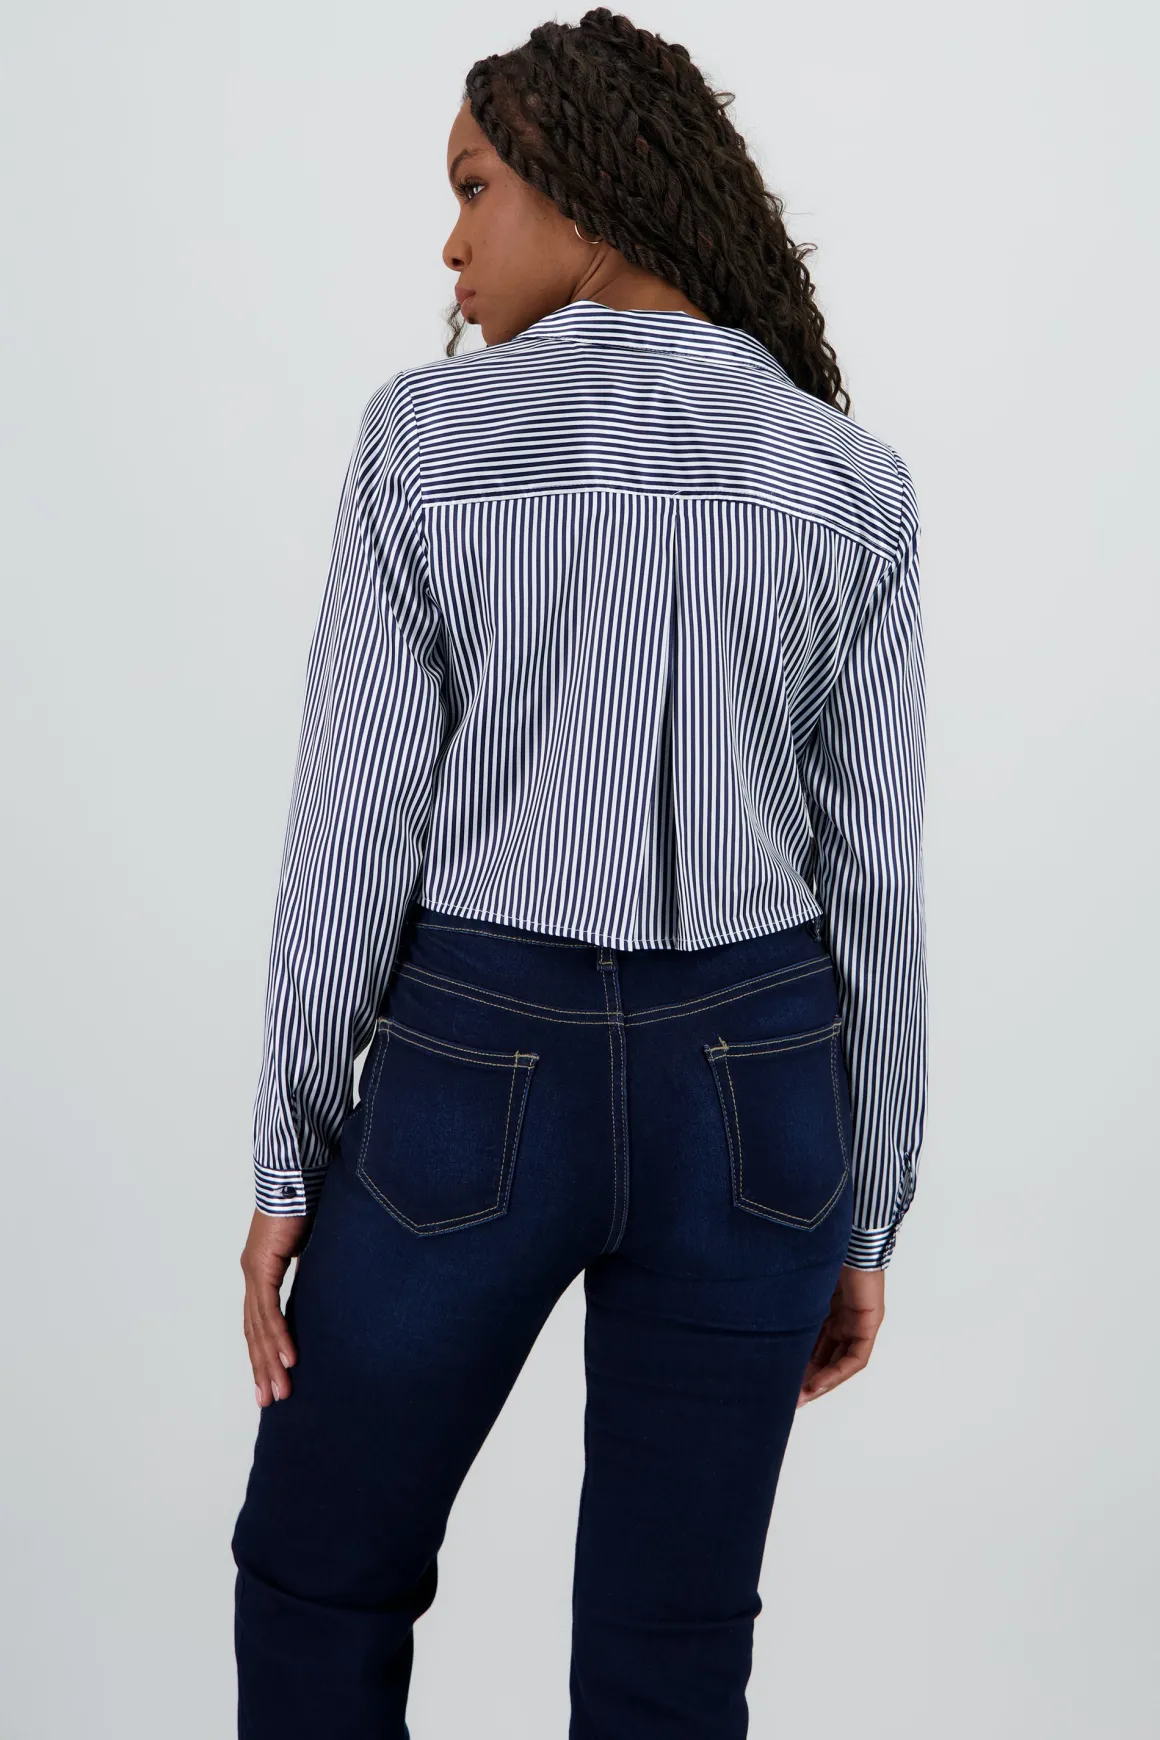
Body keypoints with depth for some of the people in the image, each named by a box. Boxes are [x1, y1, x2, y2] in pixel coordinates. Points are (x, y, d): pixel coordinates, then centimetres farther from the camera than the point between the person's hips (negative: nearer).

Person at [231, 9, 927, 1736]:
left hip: (476, 1079, -2)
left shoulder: (427, 433, -7)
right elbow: (874, 881, -1)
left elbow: (355, 825, -9)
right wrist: (865, 1214, 8)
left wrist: (291, 1155, 0)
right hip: (746, 1095, 3)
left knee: (321, 1585, 21)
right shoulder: (852, 483, -1)